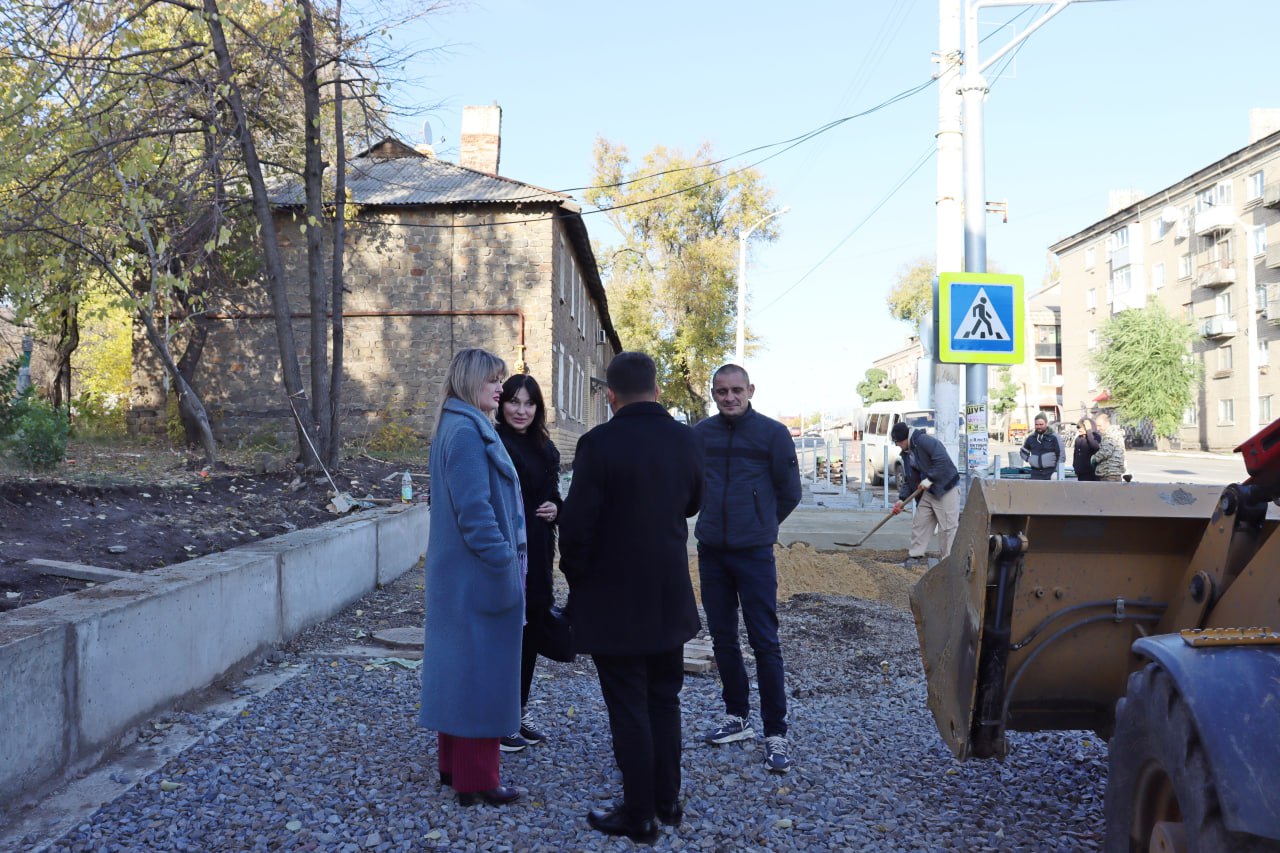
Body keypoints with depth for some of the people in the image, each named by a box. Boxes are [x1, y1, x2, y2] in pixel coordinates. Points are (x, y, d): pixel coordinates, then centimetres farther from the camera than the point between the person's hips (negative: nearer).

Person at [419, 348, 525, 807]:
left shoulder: (457, 428, 14)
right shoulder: (468, 432, -17)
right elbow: (475, 510, -23)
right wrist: (504, 568, -19)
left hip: (458, 574, 10)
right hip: (479, 575, -10)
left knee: (459, 666, 16)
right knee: (482, 668, -1)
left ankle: (453, 764, 28)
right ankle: (477, 780, 10)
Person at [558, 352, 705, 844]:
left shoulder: (599, 444, -19)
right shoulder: (685, 440, -2)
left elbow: (576, 525, -17)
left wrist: (576, 577, 0)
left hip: (615, 600, -5)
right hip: (670, 596, 5)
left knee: (629, 709, 6)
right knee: (664, 700, 19)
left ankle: (639, 815, 17)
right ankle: (667, 803, 31)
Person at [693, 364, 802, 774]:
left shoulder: (772, 433, -5)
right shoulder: (700, 433, 3)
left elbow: (789, 492, 3)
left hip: (754, 554, -4)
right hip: (711, 552, 4)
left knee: (765, 643, -3)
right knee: (722, 638, 12)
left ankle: (775, 735, 4)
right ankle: (736, 717, 27)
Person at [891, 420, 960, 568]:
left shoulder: (924, 440, -18)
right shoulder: (907, 453, 11)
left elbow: (943, 460, -27)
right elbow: (909, 480, 15)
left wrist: (929, 480, -23)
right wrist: (902, 500, 5)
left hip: (946, 489, -9)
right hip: (927, 491, 9)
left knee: (948, 526, -5)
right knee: (919, 523, 9)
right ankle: (916, 556, 18)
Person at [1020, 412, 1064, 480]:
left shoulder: (1054, 437, -3)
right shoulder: (1031, 437, 8)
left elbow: (1061, 455, -4)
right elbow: (1024, 452, 23)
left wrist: (1056, 472, -9)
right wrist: (1029, 459, 5)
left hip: (1050, 473, -3)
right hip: (1035, 473, 3)